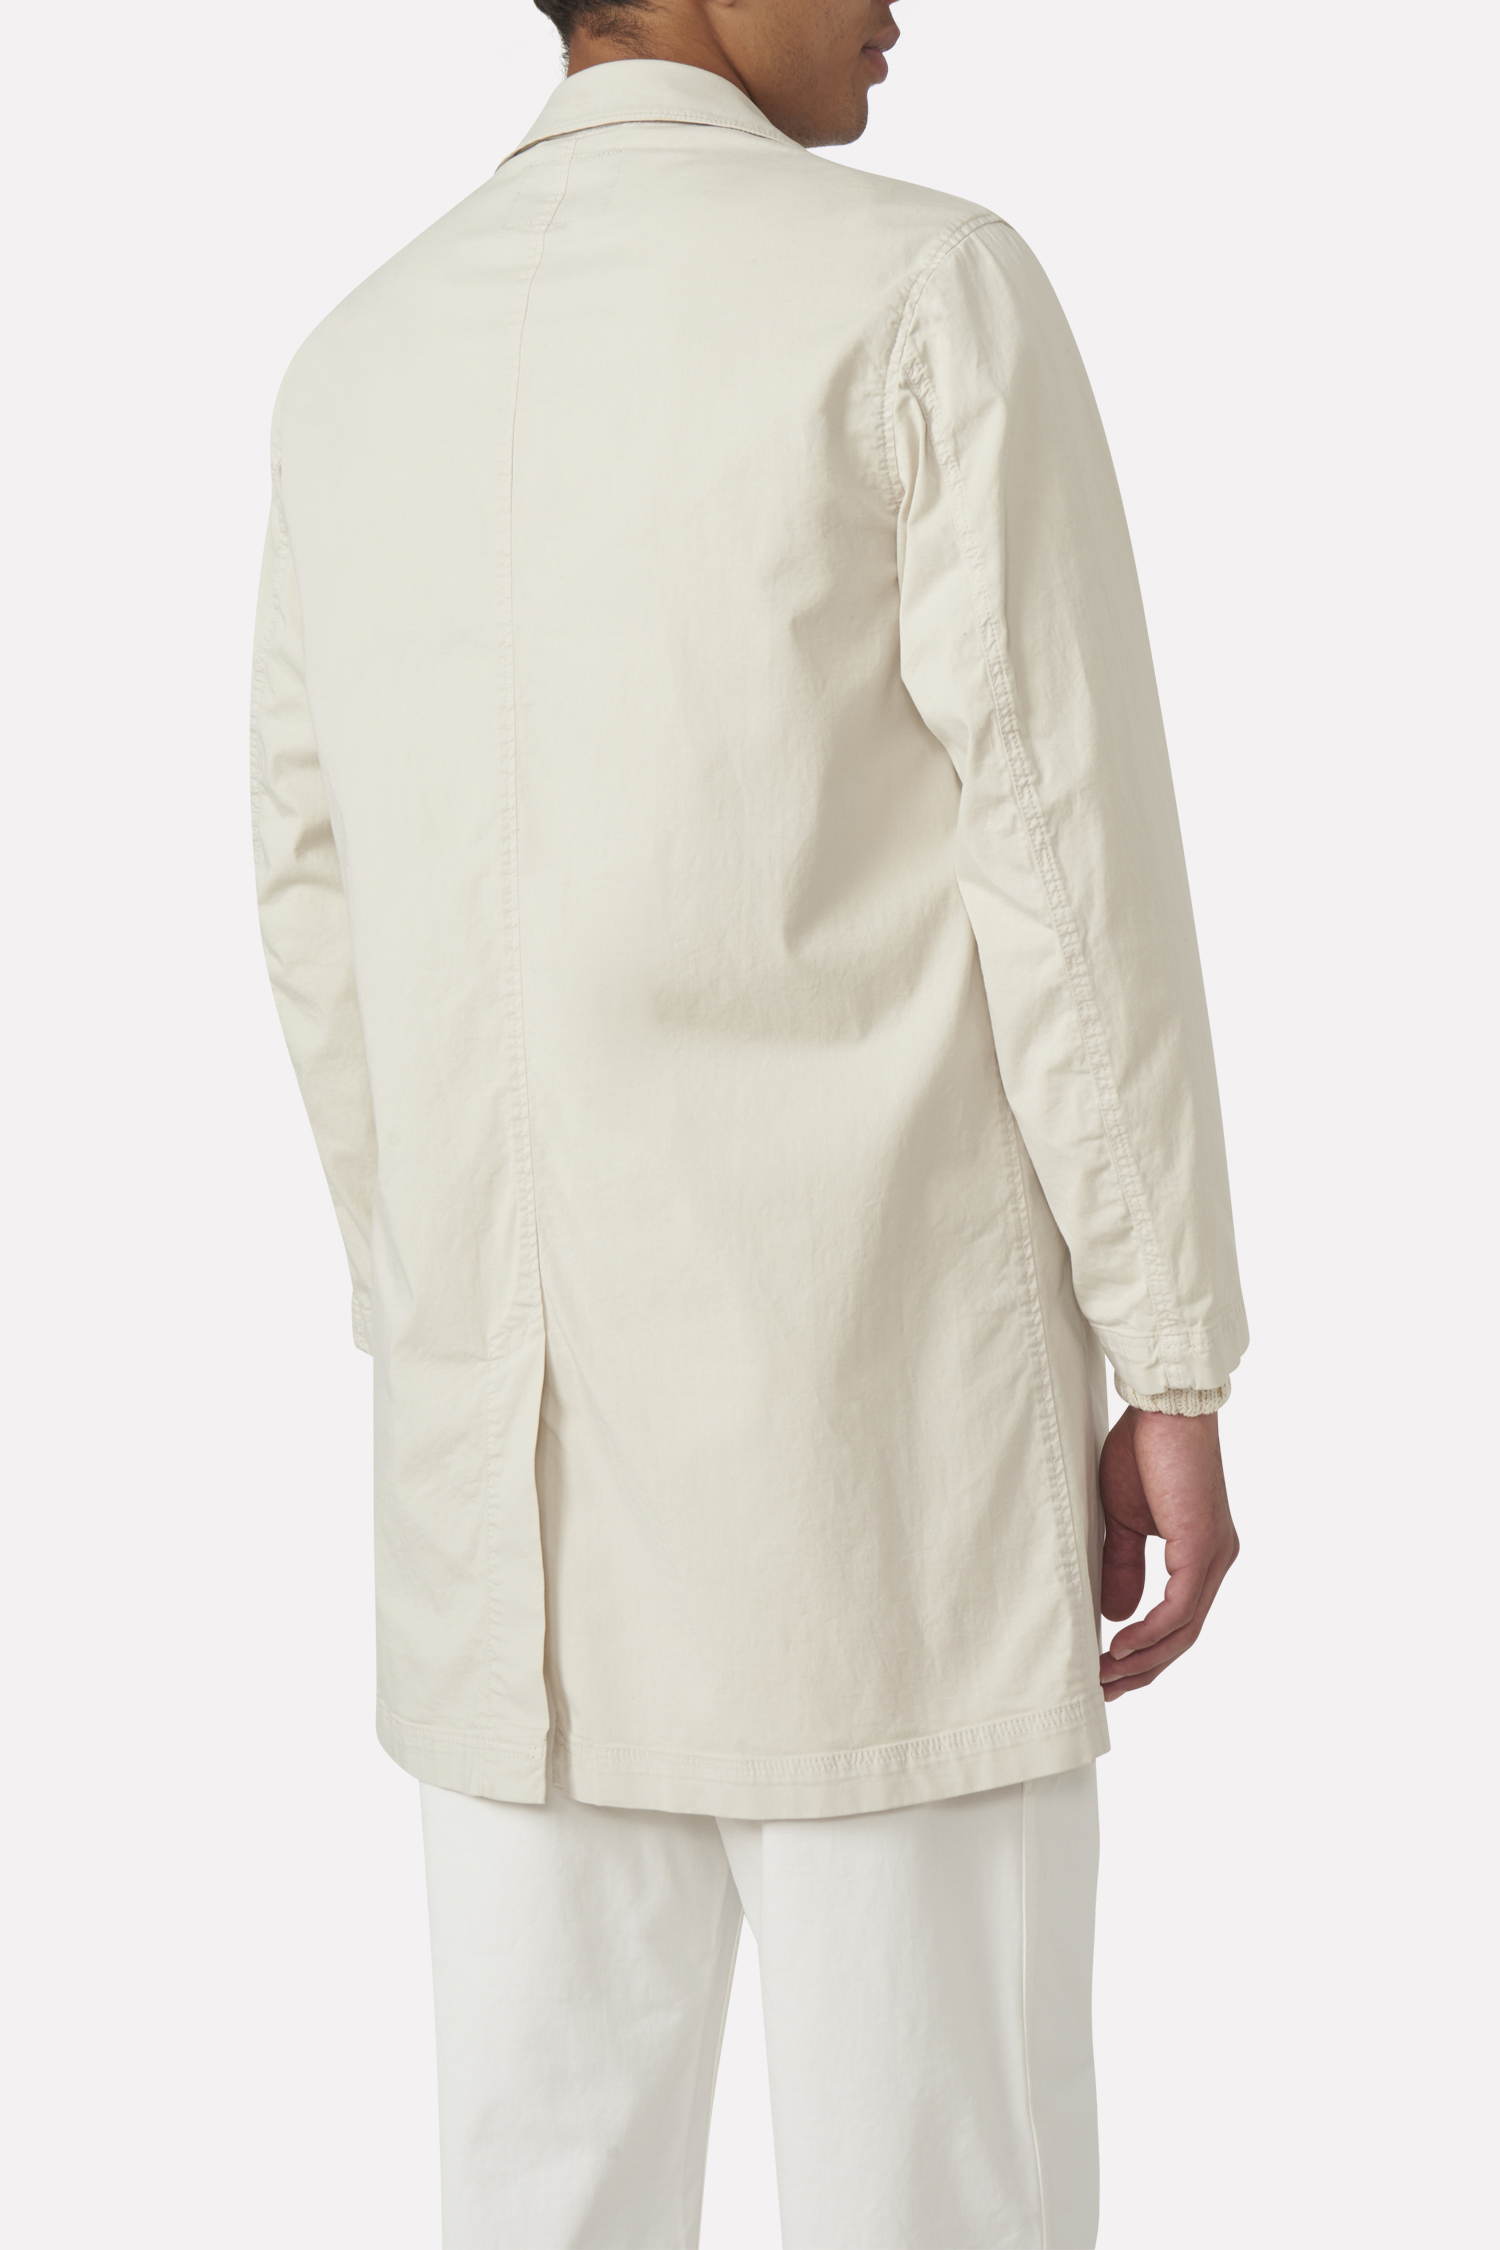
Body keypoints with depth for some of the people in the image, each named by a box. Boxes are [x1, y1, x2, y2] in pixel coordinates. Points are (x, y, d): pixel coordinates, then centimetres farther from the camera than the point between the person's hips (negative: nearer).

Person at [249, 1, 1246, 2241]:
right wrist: (1182, 1383, -6)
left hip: (524, 1456, 6)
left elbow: (325, 929, 12)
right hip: (871, 1425, -5)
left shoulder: (357, 370, 10)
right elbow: (1072, 860, -12)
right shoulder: (932, 291, -8)